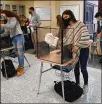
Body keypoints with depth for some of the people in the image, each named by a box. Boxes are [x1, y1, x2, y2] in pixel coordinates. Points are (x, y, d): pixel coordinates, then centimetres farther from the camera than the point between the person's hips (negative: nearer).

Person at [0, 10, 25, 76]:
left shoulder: (14, 18, -1)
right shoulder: (7, 22, 19)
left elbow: (11, 26, -20)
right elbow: (6, 32, 15)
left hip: (19, 36, -7)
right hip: (13, 38, 7)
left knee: (20, 53, -9)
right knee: (17, 53, 6)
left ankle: (21, 68, -6)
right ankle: (20, 65, 12)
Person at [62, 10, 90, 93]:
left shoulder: (80, 25, -15)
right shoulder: (67, 27, 5)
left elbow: (85, 38, -24)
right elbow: (66, 38, 6)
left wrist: (77, 46, -28)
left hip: (83, 50, -5)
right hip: (73, 50, 5)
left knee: (83, 69, 5)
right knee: (76, 68, 15)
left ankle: (86, 85, 29)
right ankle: (77, 84, 34)